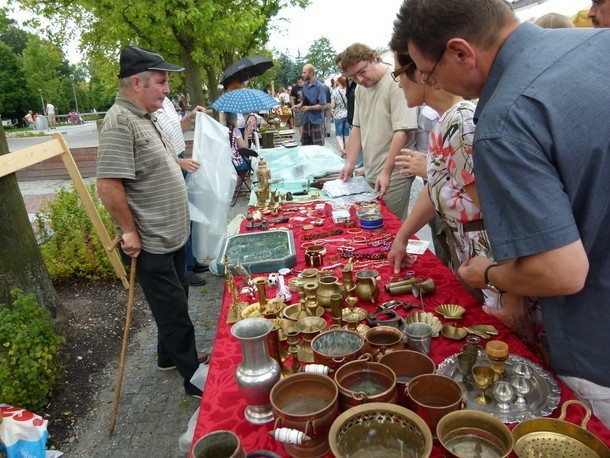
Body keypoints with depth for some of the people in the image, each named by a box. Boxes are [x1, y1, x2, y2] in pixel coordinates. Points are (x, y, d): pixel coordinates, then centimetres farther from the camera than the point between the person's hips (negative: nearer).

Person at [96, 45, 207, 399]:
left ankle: (170, 356, 42)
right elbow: (108, 185, -26)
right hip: (151, 243, -10)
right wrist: (130, 231, -20)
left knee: (176, 301, 22)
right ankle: (195, 377, 20)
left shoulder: (145, 117, 10)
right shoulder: (120, 122, -21)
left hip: (173, 234, 10)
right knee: (174, 311, 4)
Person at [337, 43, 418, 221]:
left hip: (394, 173, -7)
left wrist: (386, 172, -19)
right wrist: (350, 163, 7)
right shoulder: (360, 88, 10)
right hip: (370, 172, 7)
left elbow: (402, 131, -20)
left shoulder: (397, 83, -15)